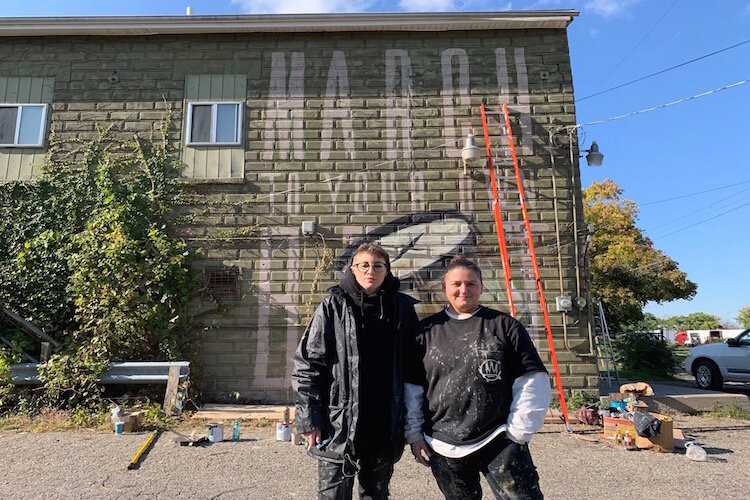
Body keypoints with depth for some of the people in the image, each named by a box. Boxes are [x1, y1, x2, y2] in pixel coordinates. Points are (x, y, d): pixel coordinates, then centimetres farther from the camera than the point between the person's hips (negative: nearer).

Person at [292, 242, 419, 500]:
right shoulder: (333, 306, -4)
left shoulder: (402, 308, 3)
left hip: (385, 428, 3)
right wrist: (308, 419, -8)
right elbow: (307, 365, -4)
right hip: (338, 427, -2)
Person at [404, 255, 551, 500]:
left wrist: (518, 431, -2)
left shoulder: (504, 326, 0)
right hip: (443, 447, 2)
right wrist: (414, 434, 6)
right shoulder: (426, 331, 5)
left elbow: (532, 382, 0)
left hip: (498, 441, -2)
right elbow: (412, 387, 9)